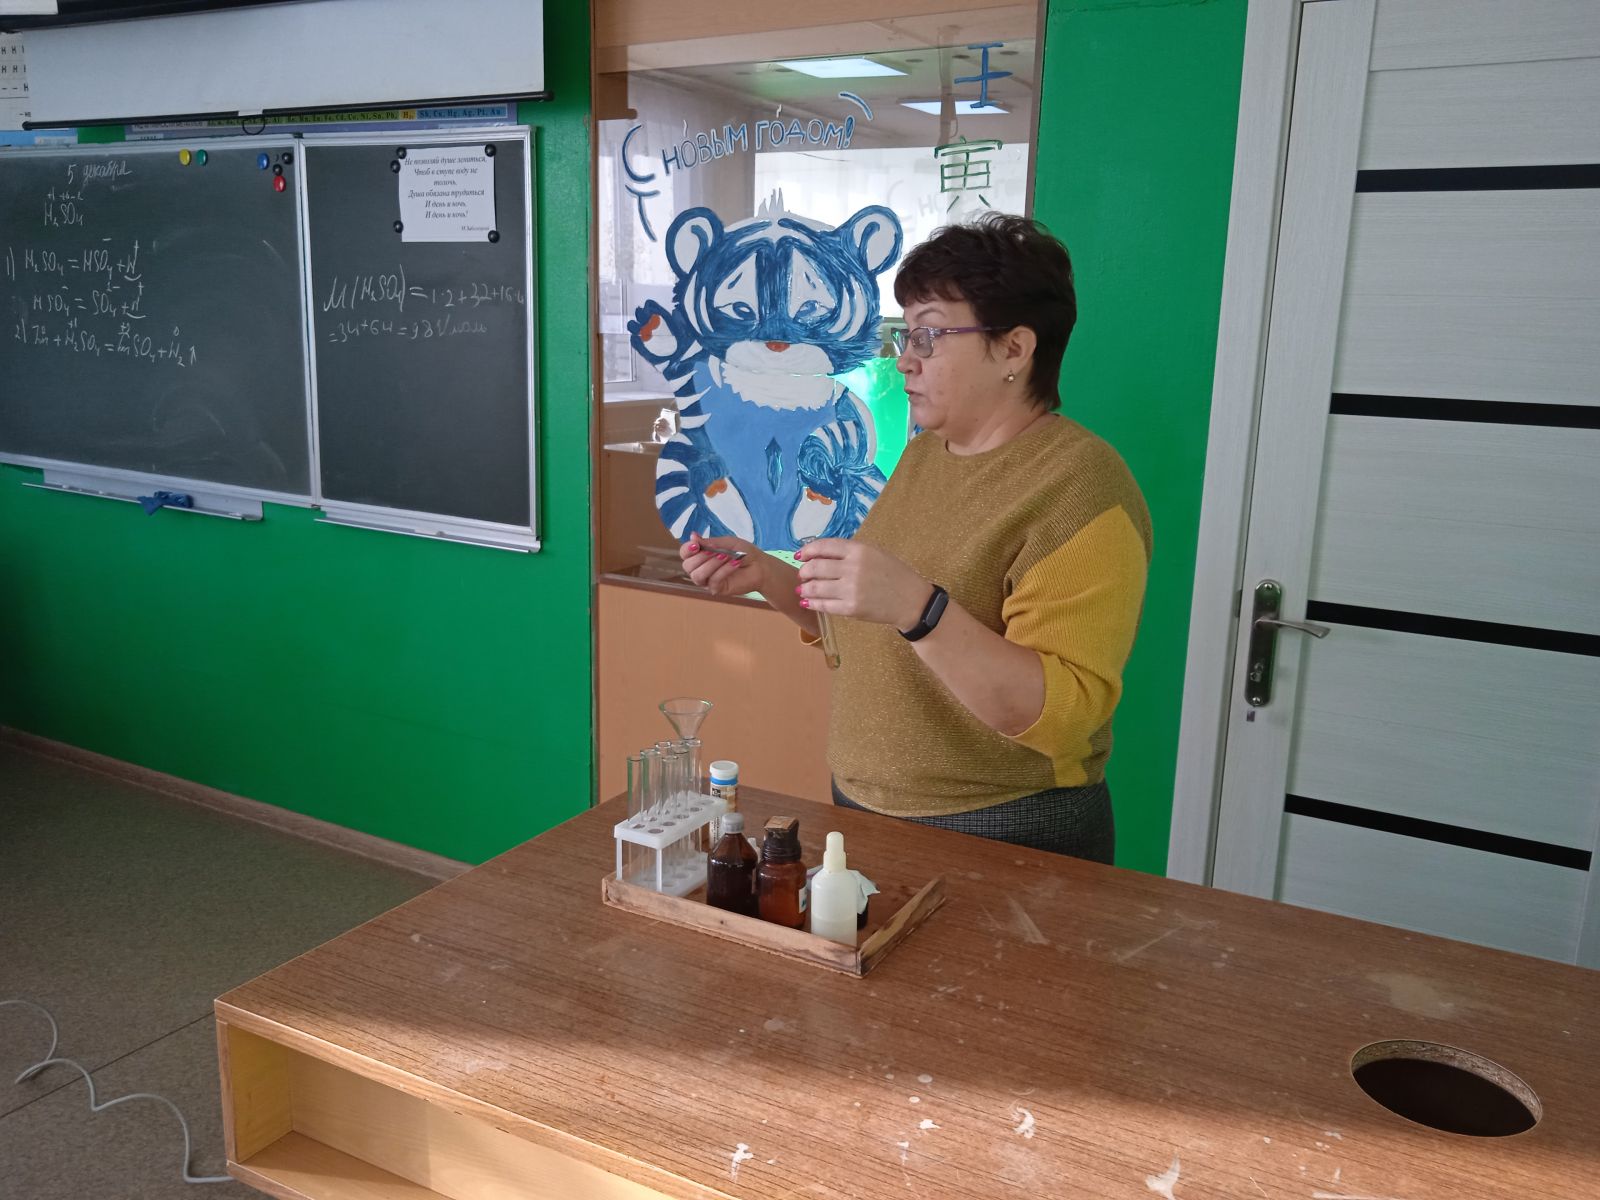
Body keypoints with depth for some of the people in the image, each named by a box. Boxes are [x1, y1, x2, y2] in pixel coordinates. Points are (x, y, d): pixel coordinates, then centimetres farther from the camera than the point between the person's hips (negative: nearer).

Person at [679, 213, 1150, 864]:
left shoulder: (1079, 487, -19)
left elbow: (1065, 714, -27)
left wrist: (919, 607, -37)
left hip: (1002, 840, -7)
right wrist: (768, 577, -2)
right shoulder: (926, 451, 6)